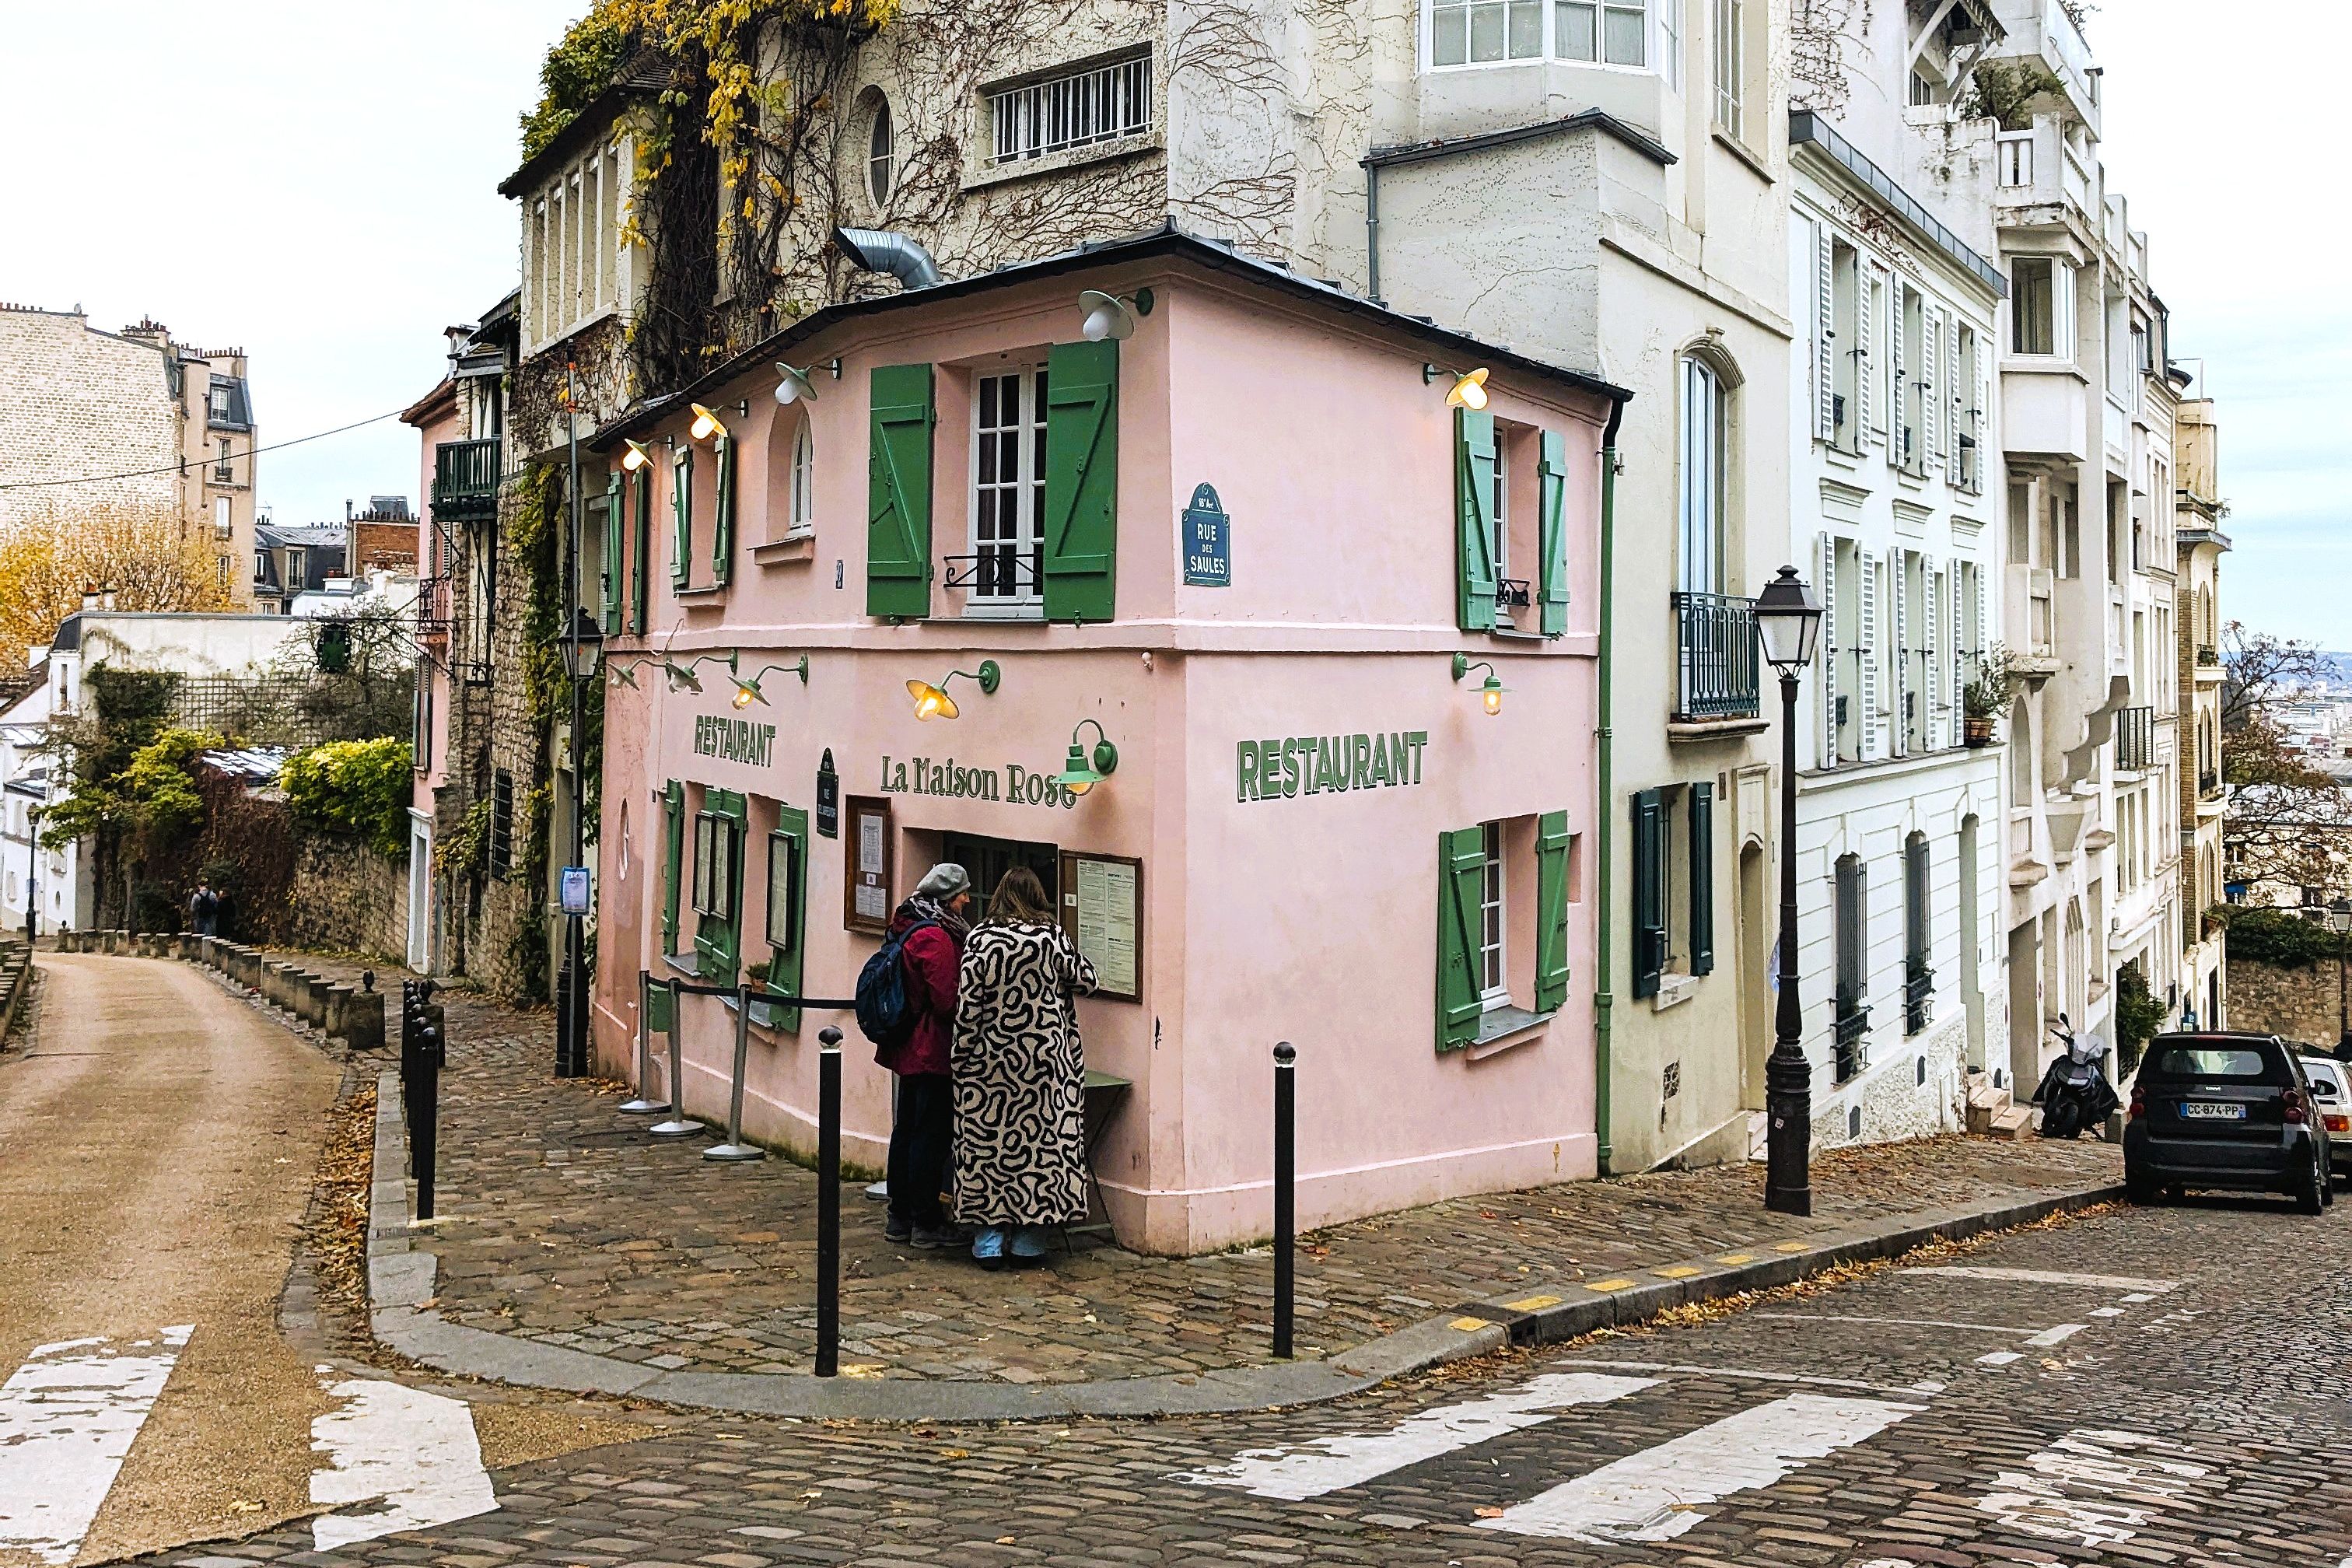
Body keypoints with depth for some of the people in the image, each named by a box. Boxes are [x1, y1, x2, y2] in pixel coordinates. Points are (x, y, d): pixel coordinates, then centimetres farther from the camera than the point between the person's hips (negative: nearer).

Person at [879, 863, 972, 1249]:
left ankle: (900, 1217, 23)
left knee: (906, 1129, 15)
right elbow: (946, 999, -20)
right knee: (931, 1134, -3)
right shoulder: (936, 936, -18)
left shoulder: (910, 929, 13)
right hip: (933, 1051, -10)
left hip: (909, 1049, 10)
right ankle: (926, 1223, 2)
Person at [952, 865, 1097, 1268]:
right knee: (1041, 1143, 8)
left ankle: (989, 1242, 8)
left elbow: (969, 1006, -6)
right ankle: (1029, 1240, 12)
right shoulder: (1052, 936, -4)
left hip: (992, 1058, 0)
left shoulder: (980, 939, -5)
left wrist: (964, 1057, 1)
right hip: (1046, 1060, 0)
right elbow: (1086, 979, 8)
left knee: (987, 1143, 7)